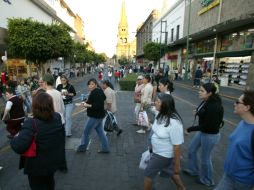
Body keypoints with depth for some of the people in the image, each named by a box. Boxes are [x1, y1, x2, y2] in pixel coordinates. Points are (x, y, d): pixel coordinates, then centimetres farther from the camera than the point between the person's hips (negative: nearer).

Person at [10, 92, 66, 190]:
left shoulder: (31, 124, -32)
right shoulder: (57, 117, -12)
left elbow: (18, 147, -36)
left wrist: (15, 138, -16)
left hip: (38, 166, -5)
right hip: (54, 160, 5)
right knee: (49, 181, 33)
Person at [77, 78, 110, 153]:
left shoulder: (96, 93, -21)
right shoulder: (98, 91, 10)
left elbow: (98, 105, -28)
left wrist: (88, 105, -24)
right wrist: (86, 102, 8)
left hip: (95, 116, -10)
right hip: (98, 115, 10)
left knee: (86, 132, 5)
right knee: (100, 131, 15)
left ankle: (82, 148, 23)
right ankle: (105, 148, 22)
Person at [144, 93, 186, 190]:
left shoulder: (174, 123, -34)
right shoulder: (160, 114, -9)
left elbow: (177, 146, -26)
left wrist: (177, 165, -17)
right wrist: (151, 145, 17)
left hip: (163, 155, -7)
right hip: (159, 151, 8)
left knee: (148, 174, 10)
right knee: (171, 171, 28)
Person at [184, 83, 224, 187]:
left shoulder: (214, 106, -30)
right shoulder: (206, 101, -4)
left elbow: (207, 125, -27)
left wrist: (190, 129, -22)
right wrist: (198, 112, 1)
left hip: (211, 135, -9)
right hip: (202, 131, 9)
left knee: (205, 158, 11)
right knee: (191, 150, 21)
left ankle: (207, 180, 37)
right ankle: (193, 170, 45)